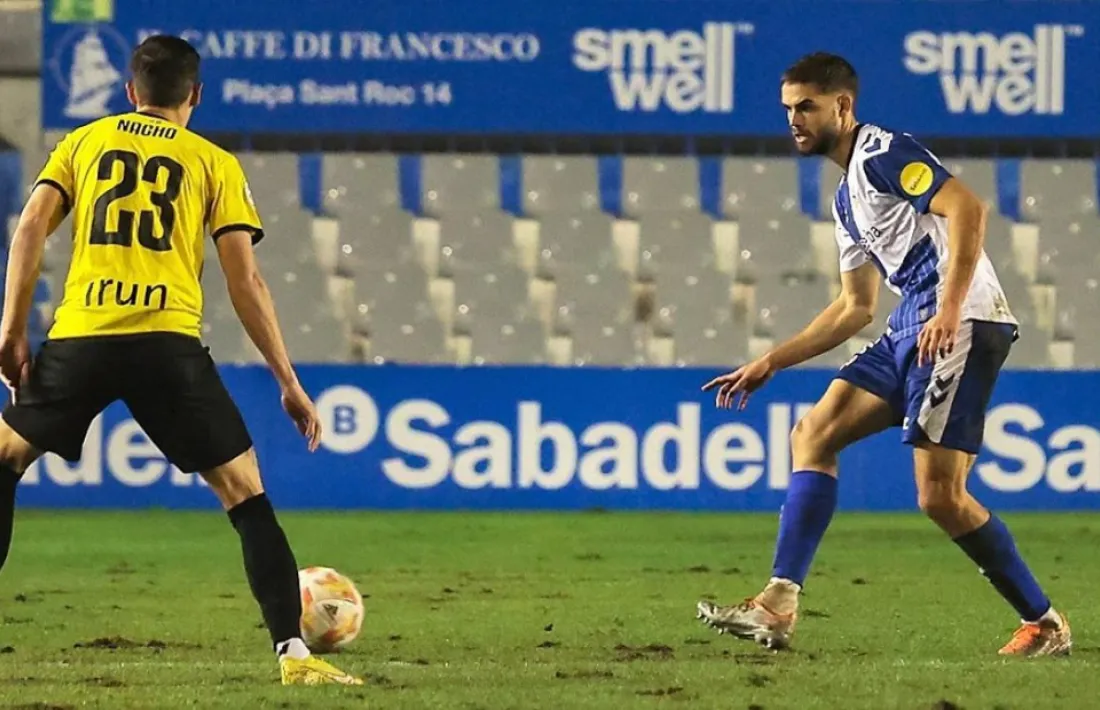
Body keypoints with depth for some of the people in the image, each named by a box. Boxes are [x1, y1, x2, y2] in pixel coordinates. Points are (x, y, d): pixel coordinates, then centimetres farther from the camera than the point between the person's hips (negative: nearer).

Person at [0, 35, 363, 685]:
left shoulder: (84, 142, 19)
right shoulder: (215, 164, 14)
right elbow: (245, 280, 7)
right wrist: (289, 381, 10)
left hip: (79, 336, 1)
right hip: (167, 340, -1)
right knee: (246, 493, 5)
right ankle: (294, 652, -7)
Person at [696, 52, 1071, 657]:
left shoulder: (882, 152, -5)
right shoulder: (847, 198, 24)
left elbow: (967, 207, -19)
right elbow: (855, 308, 30)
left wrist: (951, 310, -27)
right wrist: (771, 363, 28)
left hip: (962, 322, -10)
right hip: (912, 329, 10)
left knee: (939, 495, -14)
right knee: (813, 436, 2)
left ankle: (1044, 624, 0)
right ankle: (779, 607, -5)